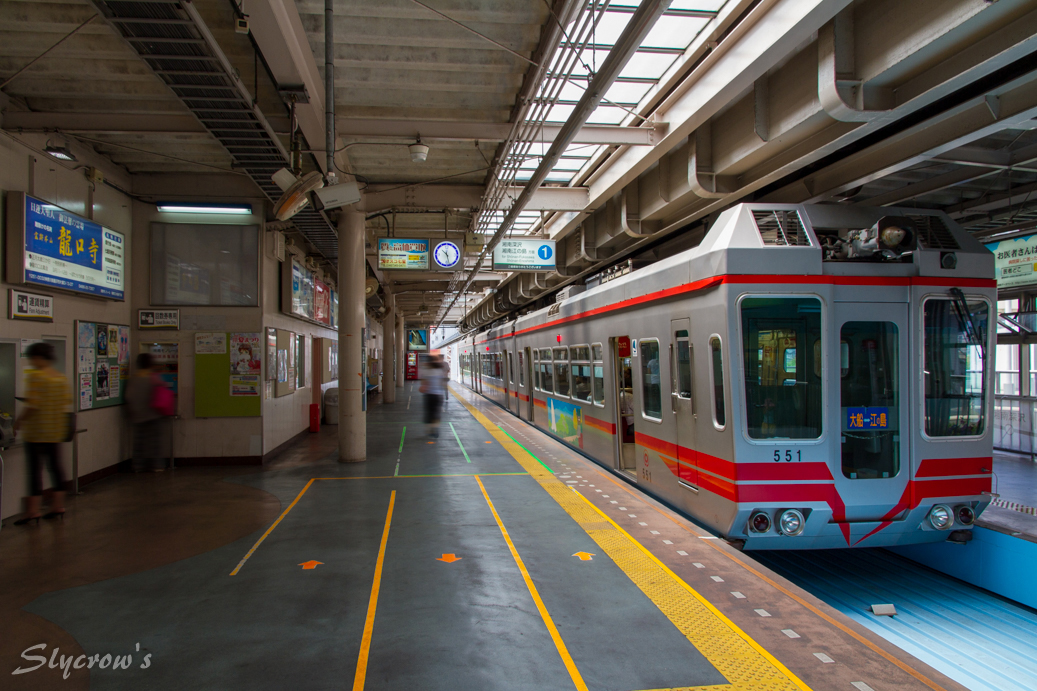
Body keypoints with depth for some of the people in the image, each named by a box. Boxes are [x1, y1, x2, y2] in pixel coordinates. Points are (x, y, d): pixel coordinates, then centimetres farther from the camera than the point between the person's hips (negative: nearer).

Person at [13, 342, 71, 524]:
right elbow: (67, 404, 9)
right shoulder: (62, 377, 8)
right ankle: (58, 505, 16)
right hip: (56, 431, 7)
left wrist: (19, 422, -6)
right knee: (55, 466, 12)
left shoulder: (35, 376, -14)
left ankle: (33, 510, 1)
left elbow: (32, 405, -18)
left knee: (35, 469, -2)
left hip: (37, 431, -7)